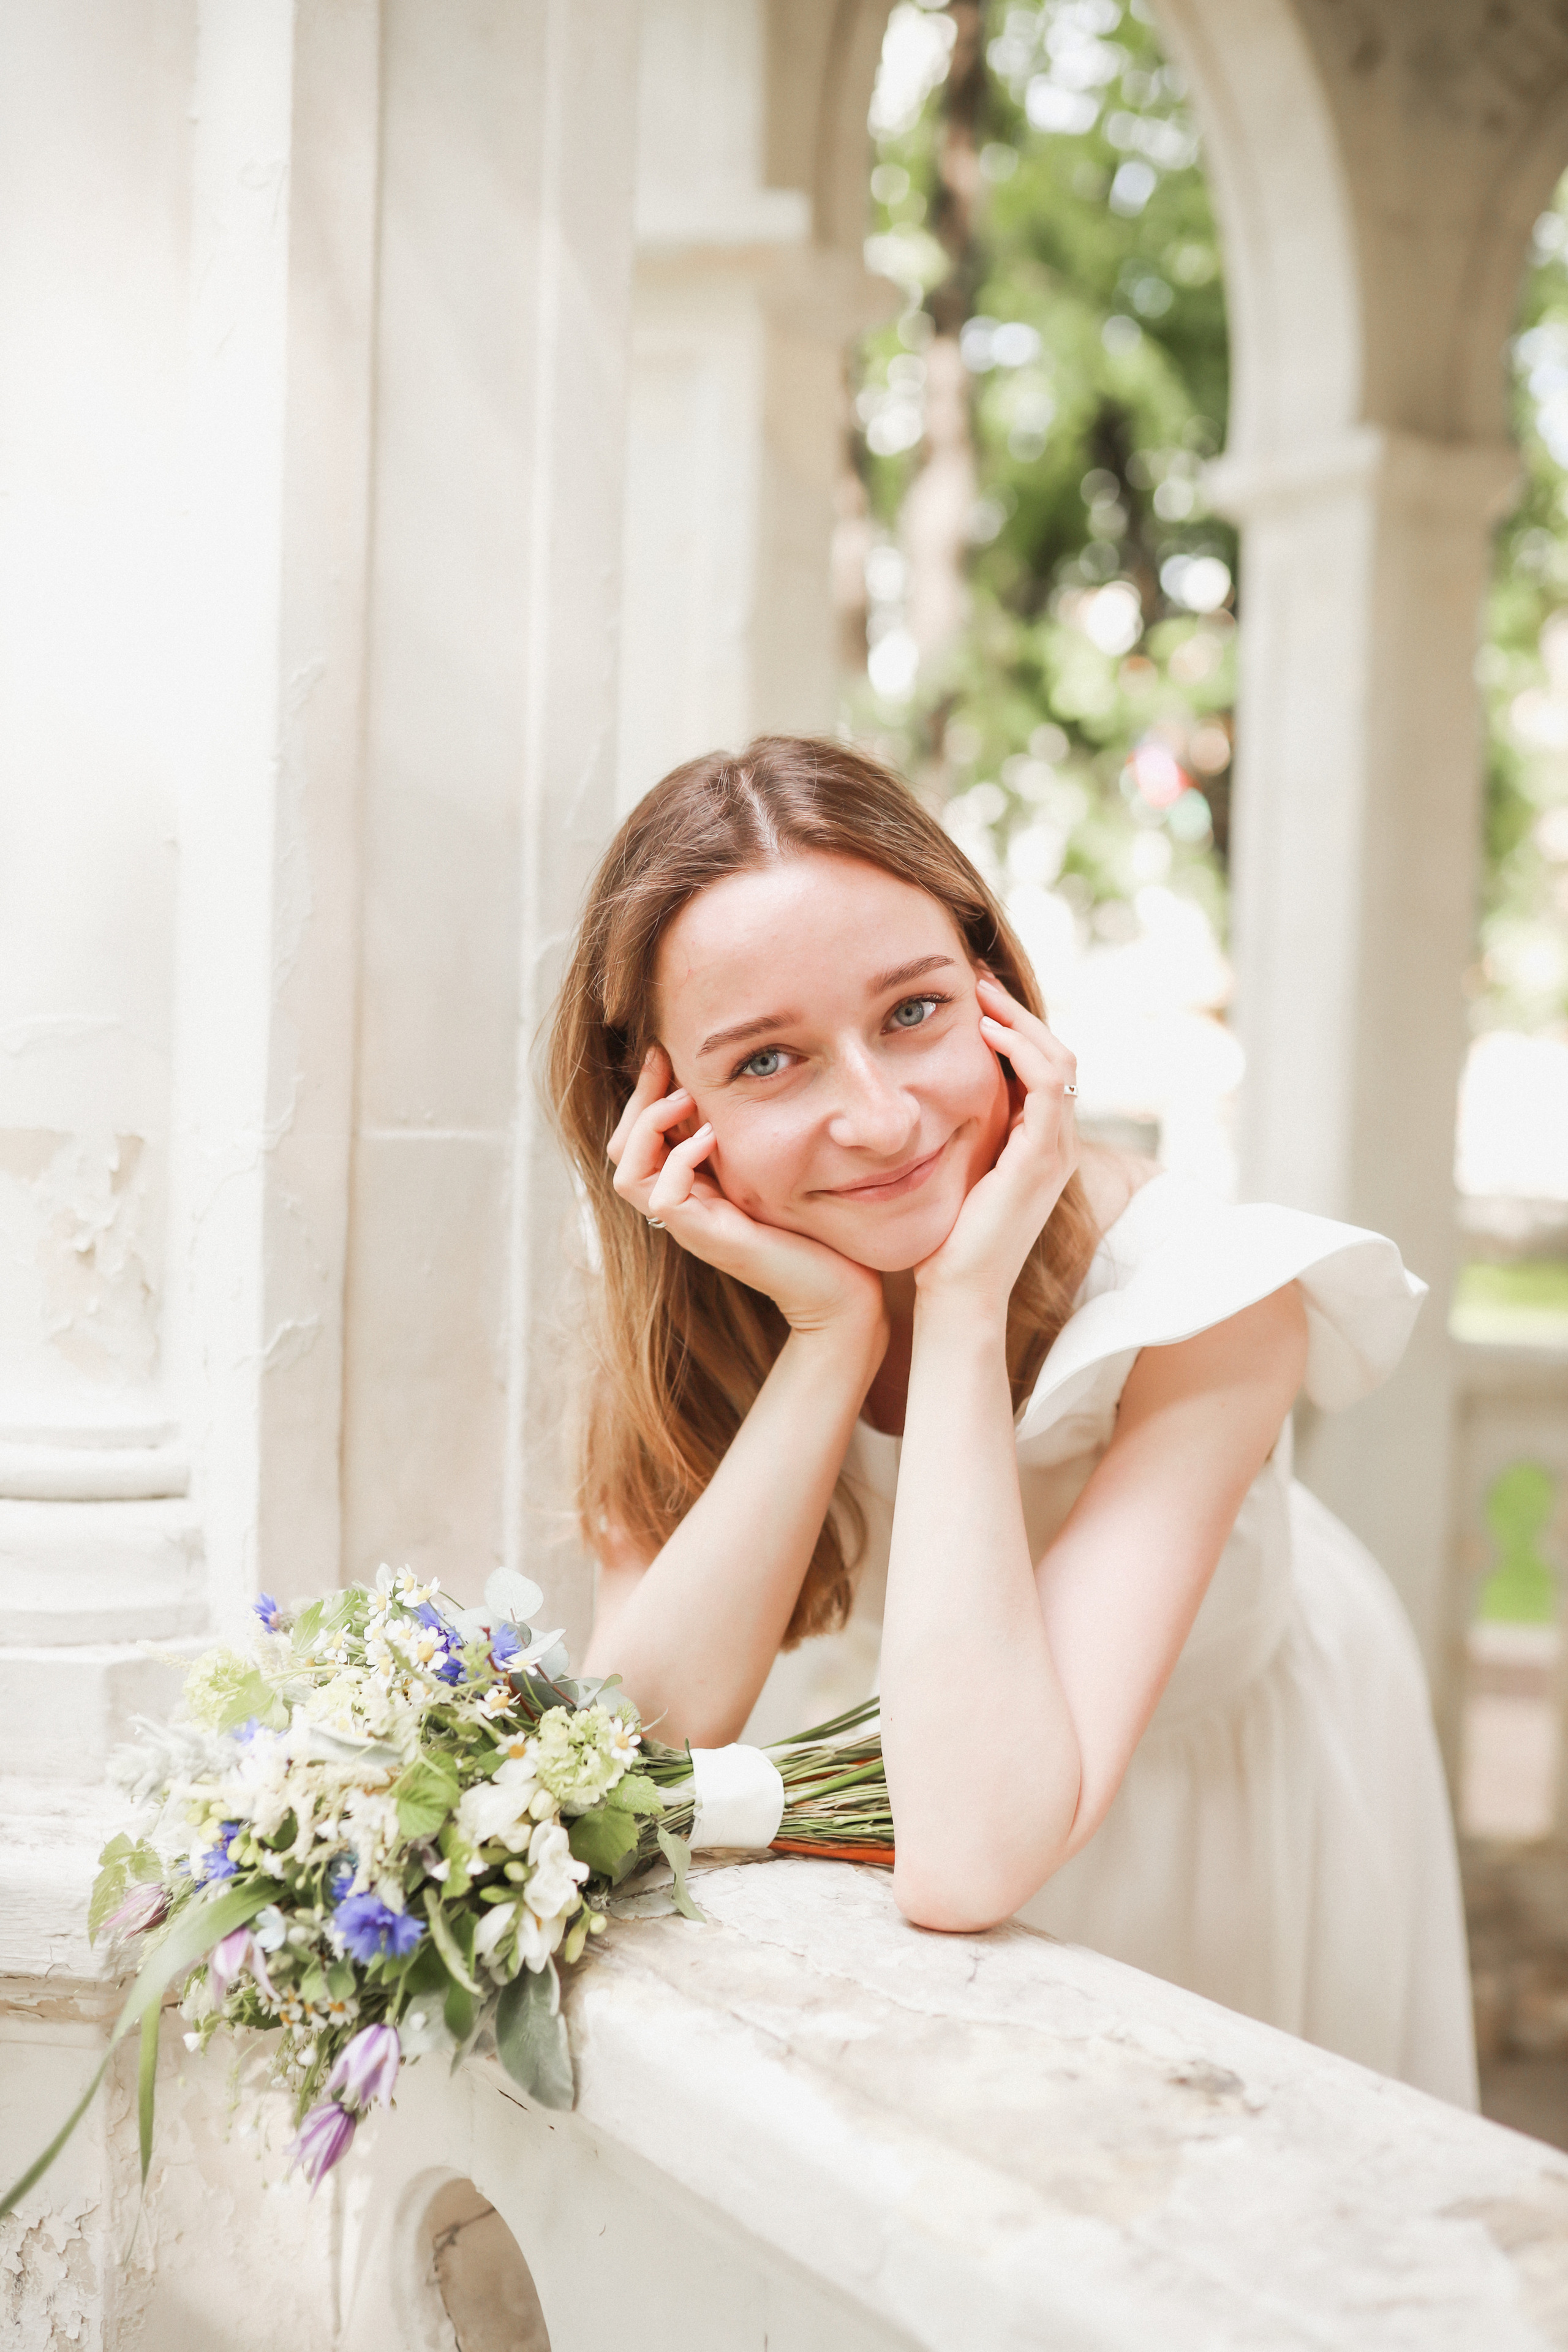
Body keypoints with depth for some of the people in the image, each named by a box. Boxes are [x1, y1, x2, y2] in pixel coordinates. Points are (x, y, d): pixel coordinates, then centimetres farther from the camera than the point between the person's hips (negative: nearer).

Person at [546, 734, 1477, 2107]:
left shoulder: (1203, 1302, -34)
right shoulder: (690, 1289, -21)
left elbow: (968, 1863, -41)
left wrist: (962, 1310, -42)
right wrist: (832, 1335, -35)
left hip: (1215, 1831, -2)